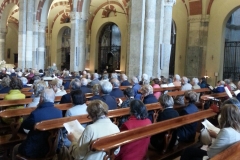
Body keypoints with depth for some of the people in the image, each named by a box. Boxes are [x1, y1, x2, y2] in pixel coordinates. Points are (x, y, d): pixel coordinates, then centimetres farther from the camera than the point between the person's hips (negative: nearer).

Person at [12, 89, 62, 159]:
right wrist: (39, 108, 6)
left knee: (15, 148, 26)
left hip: (35, 150, -6)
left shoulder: (36, 114, -26)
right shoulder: (59, 112, -10)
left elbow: (24, 125, -6)